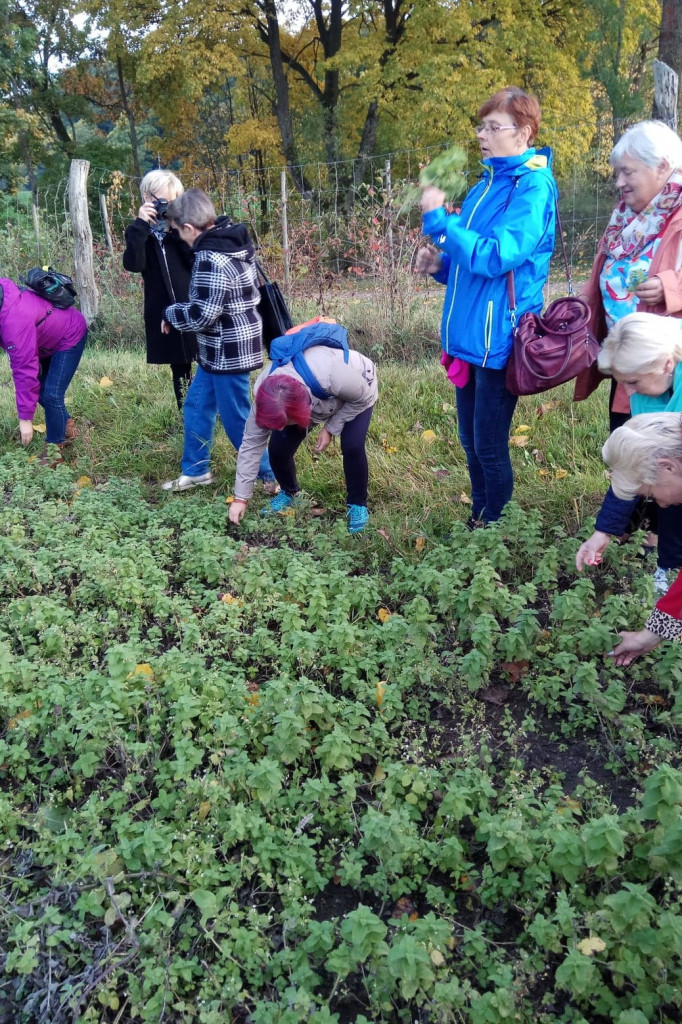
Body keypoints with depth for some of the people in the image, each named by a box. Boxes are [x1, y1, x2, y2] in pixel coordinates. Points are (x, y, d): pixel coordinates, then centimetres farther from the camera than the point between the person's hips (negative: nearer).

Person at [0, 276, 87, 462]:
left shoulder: (15, 319, -39)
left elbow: (25, 369, -36)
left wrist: (25, 418, -31)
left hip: (69, 336, -9)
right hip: (48, 337, 9)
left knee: (51, 394, -14)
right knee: (39, 390, 11)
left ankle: (54, 446, 3)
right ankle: (67, 426, 30)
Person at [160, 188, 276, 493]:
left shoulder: (211, 260, -24)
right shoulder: (235, 242, 6)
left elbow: (202, 315, -26)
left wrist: (170, 314, -6)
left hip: (228, 352, -10)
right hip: (219, 351, 10)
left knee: (236, 419, 2)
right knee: (196, 406, 19)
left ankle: (273, 475, 16)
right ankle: (195, 470, 32)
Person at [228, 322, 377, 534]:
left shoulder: (334, 376, -47)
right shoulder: (266, 394, -32)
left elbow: (364, 398, -25)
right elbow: (251, 443, -22)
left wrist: (330, 428, -25)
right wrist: (240, 498, -20)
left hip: (356, 394, -3)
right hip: (314, 395, 3)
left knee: (352, 446, -25)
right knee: (278, 447, -10)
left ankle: (357, 504, 0)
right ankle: (288, 493, 20)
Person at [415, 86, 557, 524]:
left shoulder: (533, 185, -12)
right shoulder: (489, 183, 14)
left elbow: (497, 257, -24)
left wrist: (438, 221, -24)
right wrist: (441, 263, 3)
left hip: (499, 337, -9)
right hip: (469, 334, 9)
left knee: (489, 447, 1)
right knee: (471, 441, 16)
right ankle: (479, 521, 32)